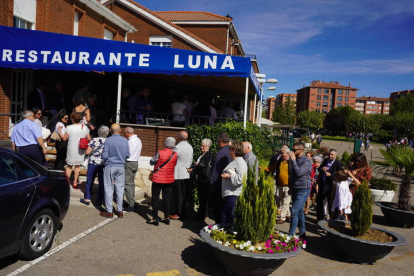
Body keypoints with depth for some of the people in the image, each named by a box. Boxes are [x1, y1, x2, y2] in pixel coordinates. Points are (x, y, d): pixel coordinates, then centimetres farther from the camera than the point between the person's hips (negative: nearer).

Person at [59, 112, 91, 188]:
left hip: (72, 150, -2)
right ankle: (75, 183, 14)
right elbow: (89, 139, -2)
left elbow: (64, 138, -4)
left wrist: (60, 131, 10)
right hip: (81, 150, 2)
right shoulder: (85, 128, -3)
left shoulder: (69, 128, -10)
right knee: (78, 166, 11)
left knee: (69, 166, 12)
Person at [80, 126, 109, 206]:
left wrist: (92, 151, 11)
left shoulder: (94, 140, -9)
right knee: (102, 182, 10)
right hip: (104, 164, 2)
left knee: (90, 181, 9)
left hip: (93, 163, -2)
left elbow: (87, 152, -9)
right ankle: (100, 199, 16)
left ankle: (87, 199, 14)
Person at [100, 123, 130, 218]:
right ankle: (120, 211, 15)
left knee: (109, 188, 6)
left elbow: (104, 156, -12)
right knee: (120, 188, 10)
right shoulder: (125, 140, -2)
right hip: (121, 167, 3)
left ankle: (109, 211, 10)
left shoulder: (108, 140, -11)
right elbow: (127, 155, 2)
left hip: (110, 166, -3)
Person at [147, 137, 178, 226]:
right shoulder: (175, 154, -6)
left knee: (155, 199, 7)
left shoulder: (160, 153, -17)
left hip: (158, 180, -4)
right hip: (169, 180, 4)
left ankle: (155, 219, 10)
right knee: (167, 198, 13)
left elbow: (151, 162, -5)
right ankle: (166, 218, 21)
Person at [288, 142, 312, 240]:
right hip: (295, 189, 8)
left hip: (303, 190, -8)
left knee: (294, 211, -12)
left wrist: (293, 160, -24)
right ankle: (302, 233, 27)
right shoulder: (296, 160, 9)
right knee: (299, 211, 15)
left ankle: (291, 234, -6)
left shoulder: (306, 161, -15)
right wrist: (291, 186, 20)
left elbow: (299, 172, -30)